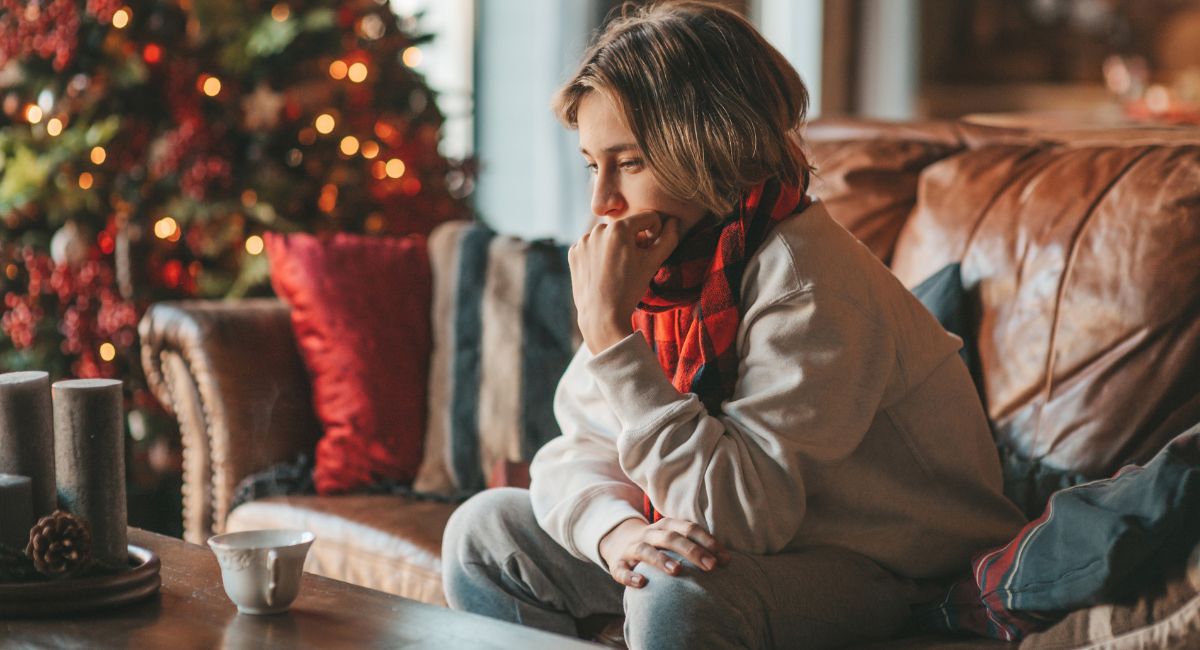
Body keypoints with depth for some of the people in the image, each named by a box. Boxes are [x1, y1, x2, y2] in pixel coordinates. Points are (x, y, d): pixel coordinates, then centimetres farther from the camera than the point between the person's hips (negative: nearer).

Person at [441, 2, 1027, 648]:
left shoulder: (807, 287, -27)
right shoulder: (667, 261, -1)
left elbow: (740, 516, -33)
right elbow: (575, 454, -1)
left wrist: (610, 329, -32)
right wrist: (617, 530, -26)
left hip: (886, 570, -8)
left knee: (679, 595, -37)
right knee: (484, 531, 4)